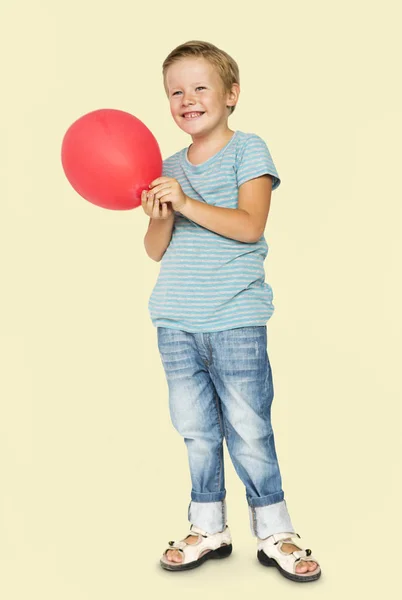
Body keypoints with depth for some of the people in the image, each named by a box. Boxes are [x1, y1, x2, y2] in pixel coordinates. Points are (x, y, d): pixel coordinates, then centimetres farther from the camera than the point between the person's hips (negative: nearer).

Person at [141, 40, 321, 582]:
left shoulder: (248, 150, -1)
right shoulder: (170, 168, 13)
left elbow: (250, 226, -14)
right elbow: (156, 251, 10)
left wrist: (186, 204, -20)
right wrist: (160, 218, -11)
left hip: (235, 319, -5)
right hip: (177, 321, 5)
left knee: (249, 430, 1)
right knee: (196, 429, 11)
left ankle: (274, 531, 18)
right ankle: (209, 528, 26)